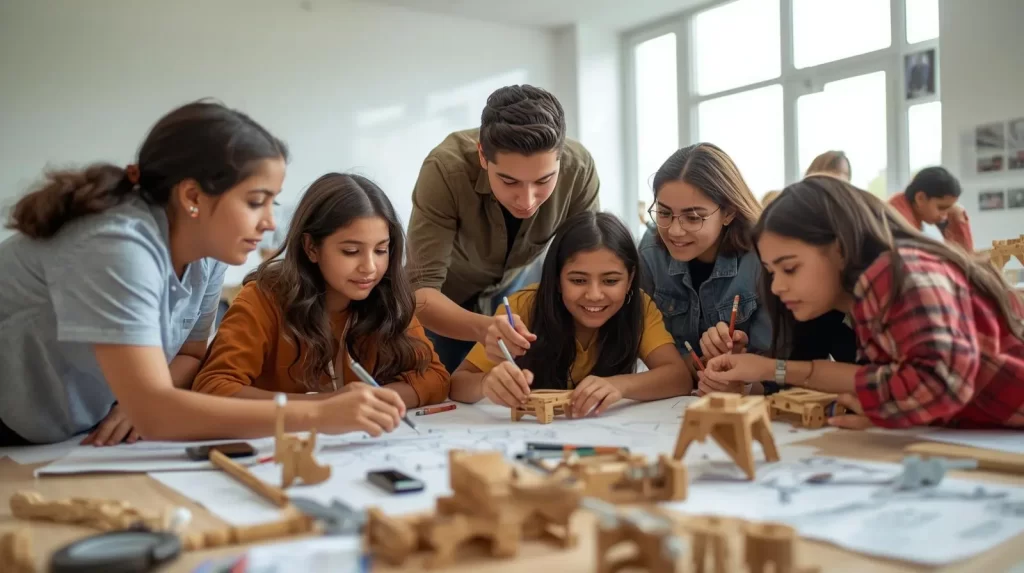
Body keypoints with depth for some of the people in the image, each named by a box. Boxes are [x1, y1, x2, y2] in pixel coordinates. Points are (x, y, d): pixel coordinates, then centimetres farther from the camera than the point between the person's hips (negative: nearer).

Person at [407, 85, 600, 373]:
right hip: (447, 295, -1)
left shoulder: (578, 168, -32)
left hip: (522, 282, 2)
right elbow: (421, 289, -42)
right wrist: (482, 328, -62)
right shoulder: (446, 169, -40)